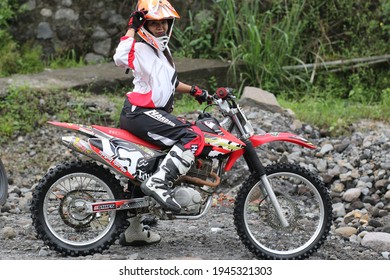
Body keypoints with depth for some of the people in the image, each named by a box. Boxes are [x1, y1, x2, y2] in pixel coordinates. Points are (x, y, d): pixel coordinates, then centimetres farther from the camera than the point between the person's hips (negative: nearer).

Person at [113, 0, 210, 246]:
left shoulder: (162, 50, 20)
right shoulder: (140, 48, -10)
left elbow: (169, 82, 35)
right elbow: (121, 58, -33)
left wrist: (194, 91, 25)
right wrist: (132, 29, -24)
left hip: (154, 113, 11)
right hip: (140, 112, -11)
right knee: (192, 137, -26)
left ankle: (134, 230, 30)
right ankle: (158, 184, -32)